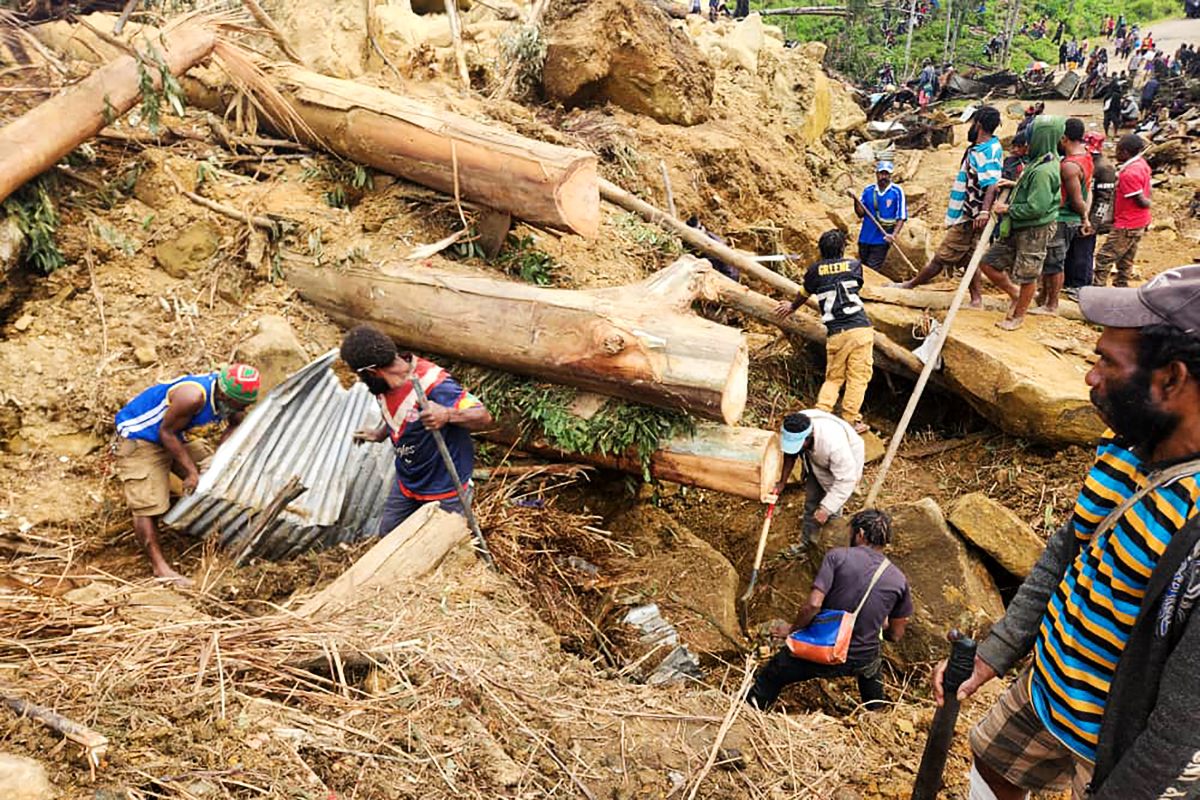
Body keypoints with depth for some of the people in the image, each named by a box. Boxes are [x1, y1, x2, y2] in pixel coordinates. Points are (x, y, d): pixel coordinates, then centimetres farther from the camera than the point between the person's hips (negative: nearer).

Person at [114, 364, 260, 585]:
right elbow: (167, 433, -26)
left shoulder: (229, 396, -12)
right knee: (147, 504, -13)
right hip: (138, 438, -8)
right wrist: (191, 471, -22)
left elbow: (234, 426, 7)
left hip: (175, 437, 9)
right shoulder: (193, 396, -37)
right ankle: (159, 567, -12)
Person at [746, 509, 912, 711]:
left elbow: (813, 605, -21)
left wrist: (792, 628, -4)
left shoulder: (838, 556, -12)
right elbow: (896, 635, 6)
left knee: (770, 677, 16)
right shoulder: (898, 579, -3)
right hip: (862, 663, 4)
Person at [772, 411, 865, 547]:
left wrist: (826, 509, -35)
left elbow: (845, 480, -36)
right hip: (816, 463, 5)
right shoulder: (795, 431, -30)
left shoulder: (834, 444, -46)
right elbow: (790, 455, -7)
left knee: (831, 512, -1)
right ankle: (805, 544, 32)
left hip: (845, 466, -5)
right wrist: (782, 482, -10)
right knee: (811, 502, 14)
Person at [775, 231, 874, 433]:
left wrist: (792, 307, 46)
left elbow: (804, 294, 24)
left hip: (835, 333, 1)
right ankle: (850, 421, 1)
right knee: (858, 377, 2)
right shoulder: (854, 266, 10)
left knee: (833, 378, 14)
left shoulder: (815, 270, 8)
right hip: (860, 329, -1)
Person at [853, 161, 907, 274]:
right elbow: (861, 214, 3)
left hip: (882, 239, -4)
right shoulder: (868, 190, 4)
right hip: (865, 237, 4)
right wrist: (856, 200, -14)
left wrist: (894, 235, -19)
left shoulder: (897, 192, -6)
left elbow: (901, 217, -6)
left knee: (872, 271, -7)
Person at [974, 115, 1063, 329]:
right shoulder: (1038, 162, 8)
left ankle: (1019, 316, 22)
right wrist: (1013, 184, 9)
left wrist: (1008, 209, -15)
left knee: (1027, 276, 7)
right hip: (1017, 228, 10)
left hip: (1034, 231, -10)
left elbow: (1036, 207, -26)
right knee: (988, 263, 10)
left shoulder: (1044, 171, -24)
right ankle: (1015, 294, 30)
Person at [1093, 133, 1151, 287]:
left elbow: (1142, 201, -20)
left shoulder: (1129, 173, -25)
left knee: (1104, 258, -4)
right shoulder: (1141, 163, 4)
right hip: (1139, 223, 10)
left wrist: (1148, 203, 1)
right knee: (1125, 261, 17)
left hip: (1126, 226, -10)